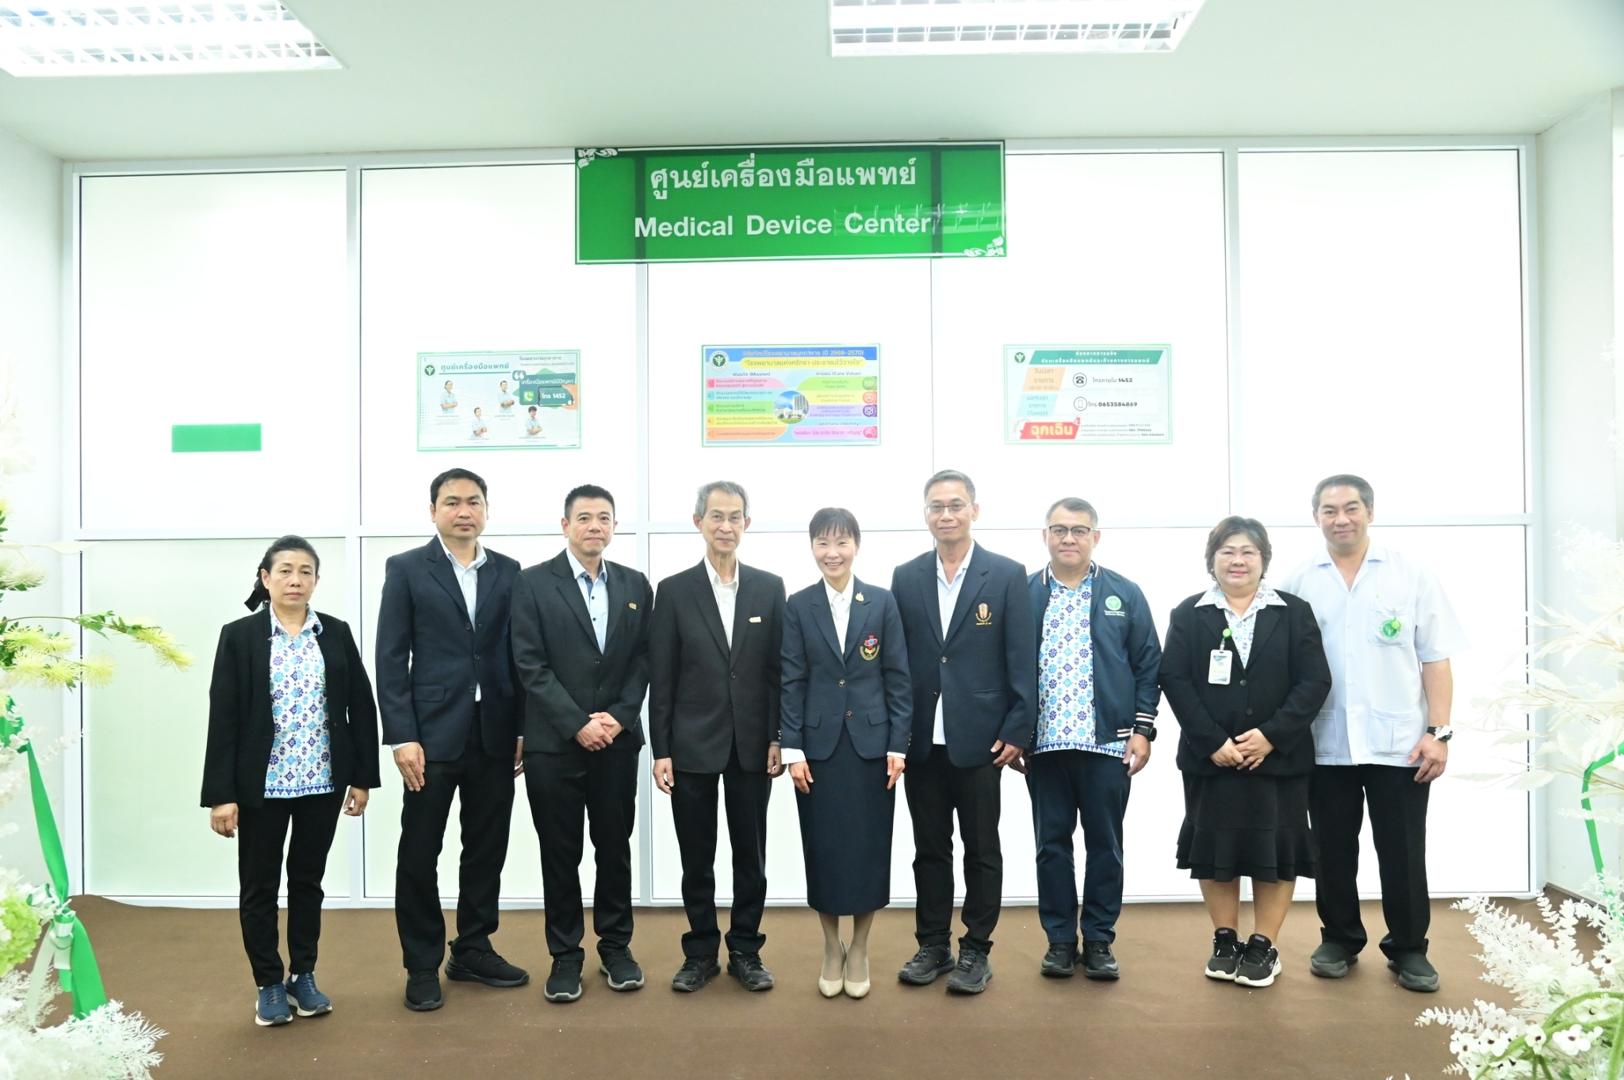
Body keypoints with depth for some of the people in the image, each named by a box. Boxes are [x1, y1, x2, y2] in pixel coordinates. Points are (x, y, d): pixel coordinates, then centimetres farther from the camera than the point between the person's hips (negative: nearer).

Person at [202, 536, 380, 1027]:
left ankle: (303, 976, 29)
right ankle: (269, 984, 25)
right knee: (259, 886, 9)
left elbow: (361, 707, 4)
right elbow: (223, 718, -7)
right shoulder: (239, 636, -5)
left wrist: (362, 777, 2)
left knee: (308, 880, 14)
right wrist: (221, 793, -10)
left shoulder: (336, 633, 1)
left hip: (322, 782, 2)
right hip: (261, 784, -2)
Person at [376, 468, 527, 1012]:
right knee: (419, 853, 5)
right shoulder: (406, 569, 0)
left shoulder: (508, 572, 8)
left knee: (487, 847, 11)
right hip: (433, 734, -3)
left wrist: (524, 729, 4)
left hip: (495, 734, 3)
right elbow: (391, 659, -5)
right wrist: (402, 737, -11)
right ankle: (423, 966, 21)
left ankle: (473, 951, 28)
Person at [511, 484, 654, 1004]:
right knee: (560, 852, 7)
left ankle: (616, 946, 26)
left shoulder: (635, 585, 7)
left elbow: (643, 659, 5)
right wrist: (578, 724, -14)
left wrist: (619, 716, -8)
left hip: (617, 740, 3)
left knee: (615, 845, 11)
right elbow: (531, 665, -8)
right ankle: (565, 955, 21)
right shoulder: (533, 583, -4)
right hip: (554, 742, -3)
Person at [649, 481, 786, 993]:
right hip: (692, 745, -1)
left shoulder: (769, 587, 3)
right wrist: (661, 750, -5)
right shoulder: (674, 591, -1)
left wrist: (778, 738, -2)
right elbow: (661, 679, -1)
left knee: (750, 854, 10)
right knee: (697, 858, 9)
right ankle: (700, 952, 25)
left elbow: (778, 669, 3)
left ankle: (745, 951, 25)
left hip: (753, 744, 1)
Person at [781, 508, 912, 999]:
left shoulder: (882, 602, 1)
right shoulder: (798, 606, 1)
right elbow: (791, 682, 0)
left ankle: (859, 948, 23)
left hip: (871, 742, 0)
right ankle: (831, 947, 23)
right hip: (819, 744, 0)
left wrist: (898, 744, -5)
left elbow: (898, 678, 0)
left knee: (869, 845, 5)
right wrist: (793, 749, -6)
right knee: (823, 847, 6)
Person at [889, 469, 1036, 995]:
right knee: (929, 847, 12)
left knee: (981, 849, 8)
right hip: (921, 739, 3)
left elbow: (1022, 659, -4)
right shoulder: (905, 577, 6)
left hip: (980, 737, -2)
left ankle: (976, 950, 21)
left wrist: (1017, 731, -8)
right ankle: (933, 945, 25)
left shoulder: (1007, 575, -2)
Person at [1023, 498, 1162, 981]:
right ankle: (1060, 939, 20)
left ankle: (1099, 940, 21)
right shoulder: (1022, 594, 3)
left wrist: (1142, 729, -3)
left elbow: (1148, 665, 4)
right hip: (1043, 743, 0)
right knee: (1052, 844, 8)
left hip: (1108, 742, 0)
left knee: (1105, 844, 8)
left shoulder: (1125, 594, 4)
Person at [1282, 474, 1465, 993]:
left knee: (1403, 854, 6)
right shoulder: (1299, 583, 2)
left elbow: (1435, 659, 1)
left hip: (1398, 743, -1)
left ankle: (1409, 948, 23)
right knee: (1333, 851, 12)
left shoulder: (1410, 574, 1)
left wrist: (1438, 731, -5)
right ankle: (1340, 939, 28)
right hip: (1325, 746, 1)